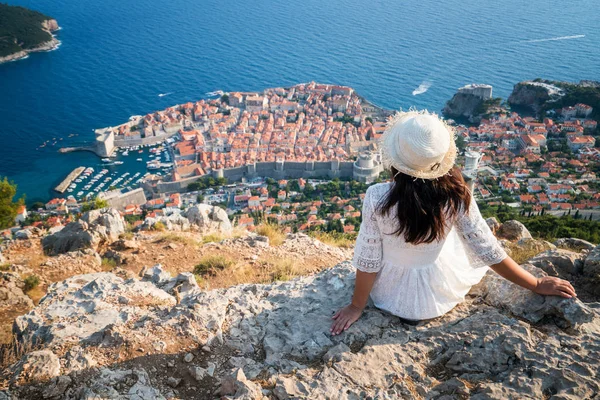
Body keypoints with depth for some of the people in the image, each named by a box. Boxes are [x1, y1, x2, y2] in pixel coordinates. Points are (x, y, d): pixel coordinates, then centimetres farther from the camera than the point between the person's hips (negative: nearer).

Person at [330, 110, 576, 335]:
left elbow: (368, 260, -19)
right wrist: (537, 285, 0)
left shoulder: (377, 198, -28)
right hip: (440, 296, 0)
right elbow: (488, 251, -16)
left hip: (390, 295, 0)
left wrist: (356, 306, -2)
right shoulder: (455, 195, -25)